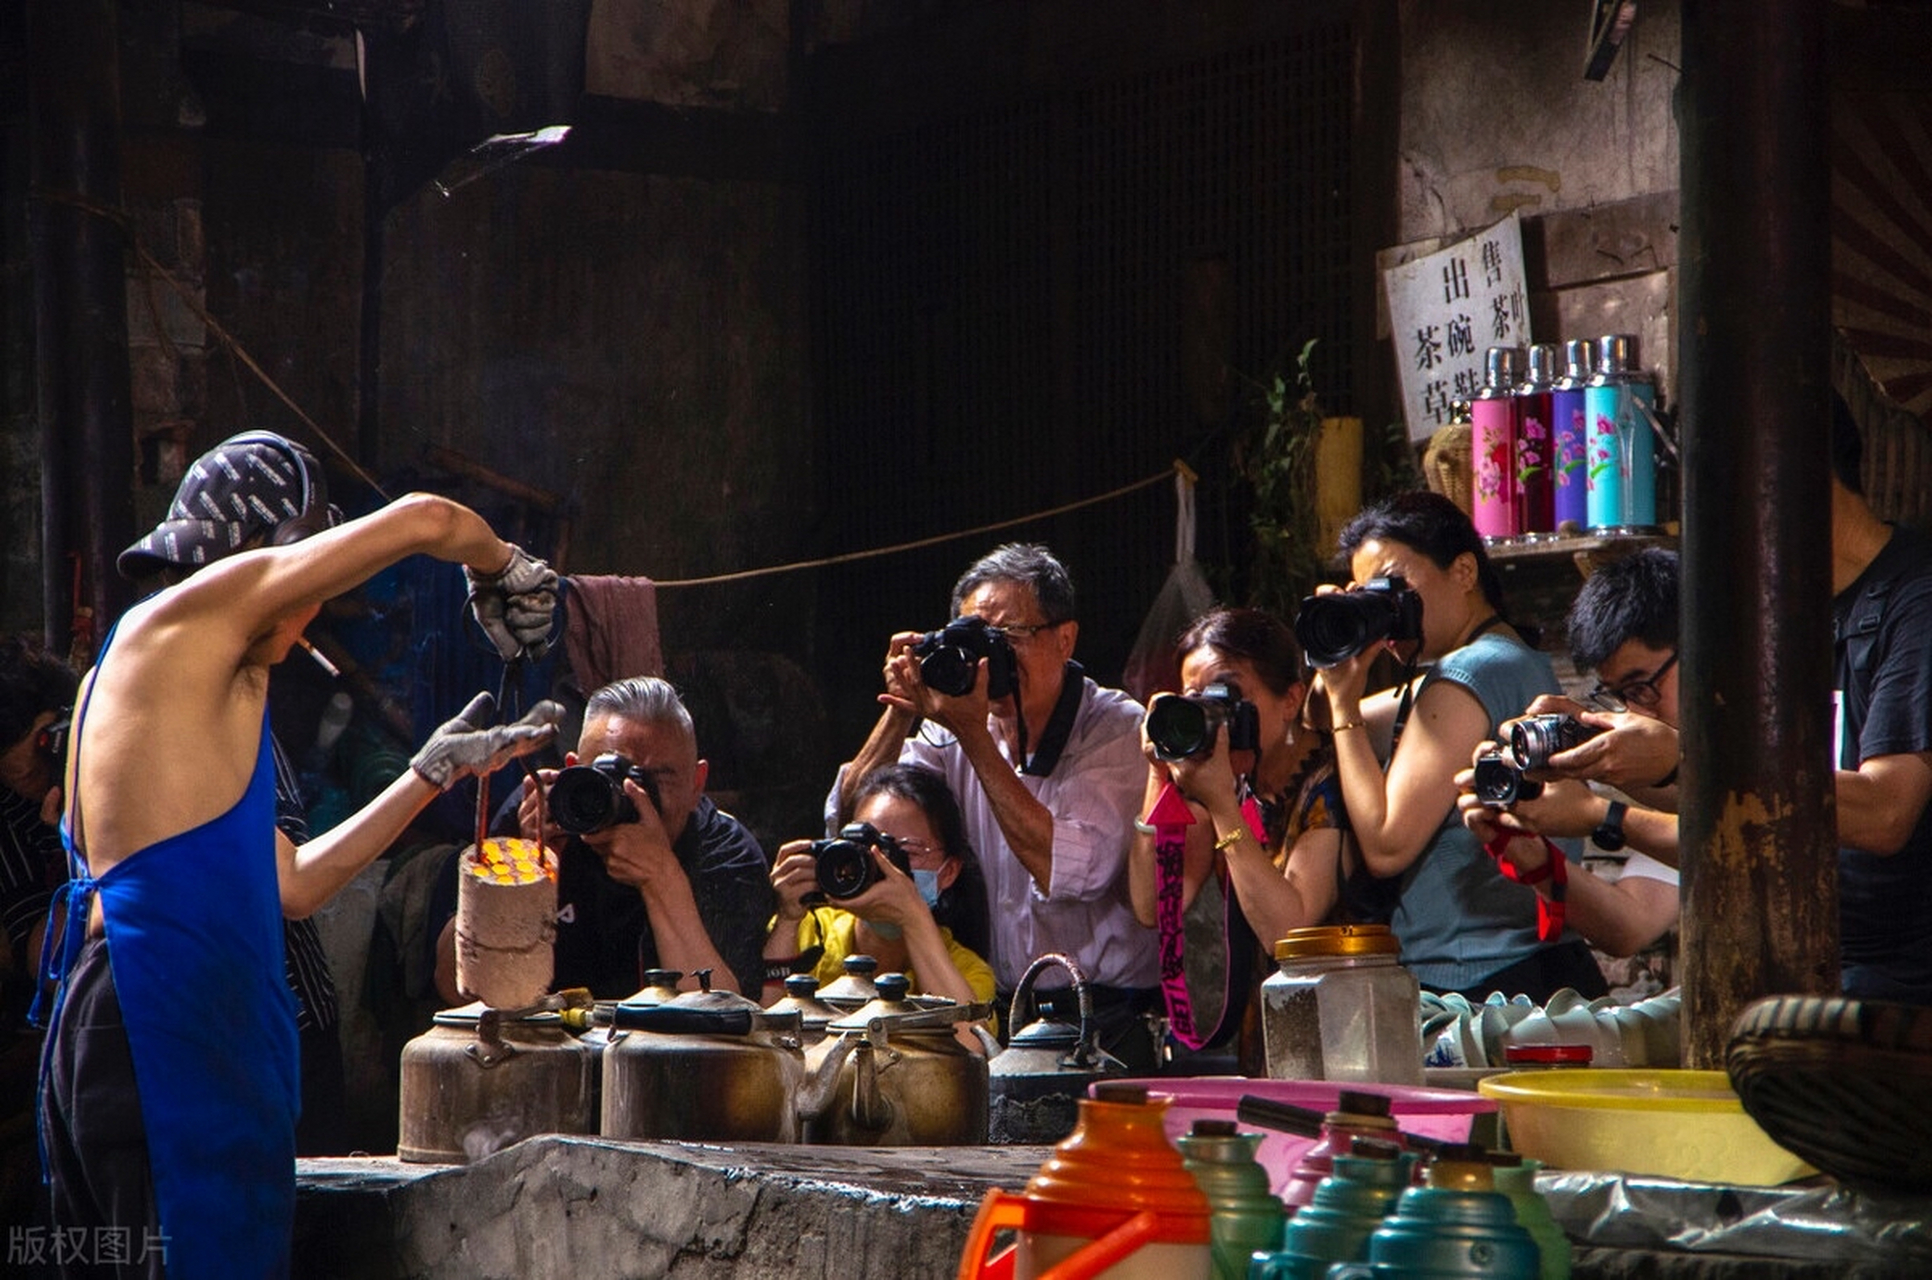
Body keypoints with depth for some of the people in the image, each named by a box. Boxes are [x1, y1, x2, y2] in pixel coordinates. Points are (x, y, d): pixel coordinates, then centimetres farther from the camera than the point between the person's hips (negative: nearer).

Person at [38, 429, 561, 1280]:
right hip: (162, 1026, -10)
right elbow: (422, 520, -4)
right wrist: (504, 569, 17)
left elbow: (292, 884, 26)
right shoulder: (194, 612, -3)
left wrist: (432, 775, 31)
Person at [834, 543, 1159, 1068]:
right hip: (989, 1014, 5)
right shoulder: (951, 730, 9)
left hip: (1101, 1021, -5)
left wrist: (973, 733, -19)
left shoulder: (1121, 730, -6)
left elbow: (1070, 872, -20)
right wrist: (901, 712, -9)